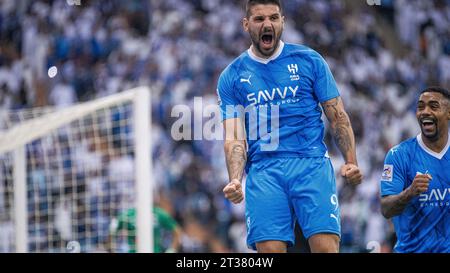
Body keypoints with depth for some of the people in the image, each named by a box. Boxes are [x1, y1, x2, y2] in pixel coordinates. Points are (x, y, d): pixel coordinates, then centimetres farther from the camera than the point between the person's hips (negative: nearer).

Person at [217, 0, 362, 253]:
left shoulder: (308, 60, 10)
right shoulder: (232, 77, 11)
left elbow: (338, 117, 10)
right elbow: (234, 137, 6)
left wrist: (351, 162, -4)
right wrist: (235, 180, -12)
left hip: (312, 164, -1)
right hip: (263, 170, 1)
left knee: (326, 245, -17)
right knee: (270, 248, -11)